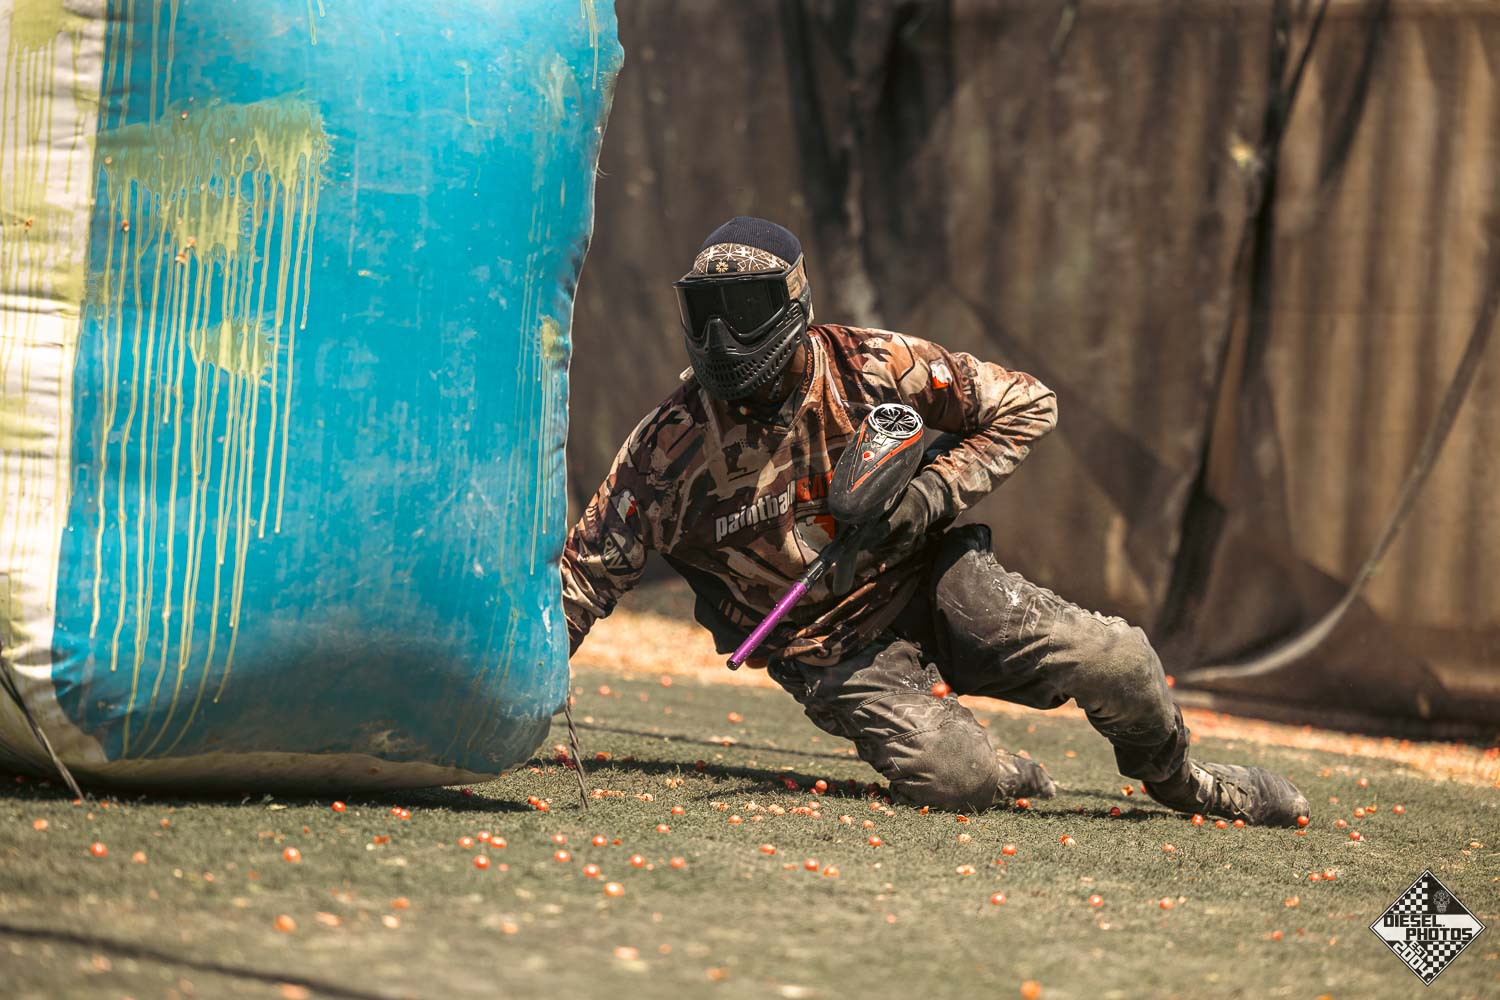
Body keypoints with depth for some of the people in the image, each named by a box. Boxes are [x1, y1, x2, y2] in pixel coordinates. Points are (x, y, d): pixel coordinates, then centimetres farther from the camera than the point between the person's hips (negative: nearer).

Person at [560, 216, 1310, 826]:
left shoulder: (870, 369, -12)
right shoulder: (670, 445, -12)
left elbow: (1026, 407, -3)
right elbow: (586, 572, -6)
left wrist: (936, 491, -16)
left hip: (931, 581, 1)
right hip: (836, 652, -1)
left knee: (1113, 660, -18)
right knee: (947, 777, -27)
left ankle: (1181, 782, 16)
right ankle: (1003, 775, 13)